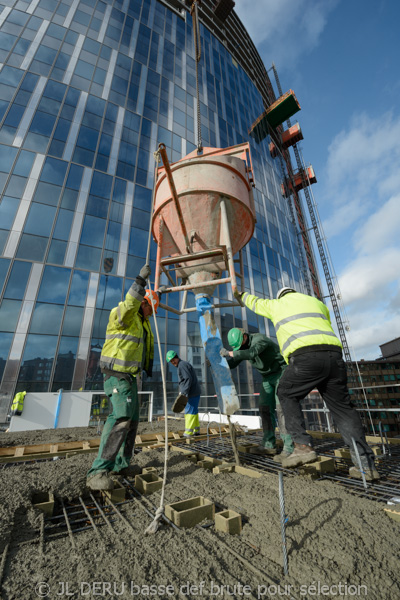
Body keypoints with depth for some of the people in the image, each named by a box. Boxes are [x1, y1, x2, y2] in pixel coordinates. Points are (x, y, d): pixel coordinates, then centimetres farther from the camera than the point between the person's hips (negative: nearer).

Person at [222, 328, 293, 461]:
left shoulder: (259, 339, -27)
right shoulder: (241, 346, -2)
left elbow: (251, 353, -47)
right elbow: (231, 364, -1)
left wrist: (229, 353, -45)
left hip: (282, 372, -7)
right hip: (267, 377, 8)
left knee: (281, 408, -16)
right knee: (265, 408, 1)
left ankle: (289, 449, -12)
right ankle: (269, 446, 7)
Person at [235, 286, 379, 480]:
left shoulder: (276, 305, 21)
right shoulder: (316, 302, 29)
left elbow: (254, 302, 38)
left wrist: (242, 295, 58)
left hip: (305, 357, -4)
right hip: (333, 355, 5)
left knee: (286, 395, 14)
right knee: (342, 406, 15)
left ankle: (303, 446, 3)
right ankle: (366, 464, 14)